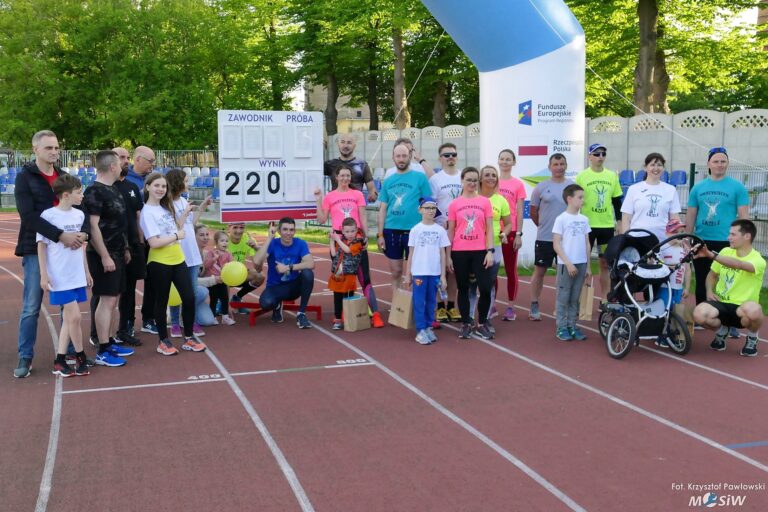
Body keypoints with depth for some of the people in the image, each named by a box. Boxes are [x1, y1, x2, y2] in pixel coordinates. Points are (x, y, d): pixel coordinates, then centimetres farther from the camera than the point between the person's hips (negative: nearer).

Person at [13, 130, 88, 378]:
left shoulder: (65, 177, 11)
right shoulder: (25, 177, -3)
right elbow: (28, 215, -15)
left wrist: (83, 233, -14)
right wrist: (60, 235, -25)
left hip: (66, 248, 4)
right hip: (37, 250, -4)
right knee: (31, 307, 1)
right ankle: (25, 358, 11)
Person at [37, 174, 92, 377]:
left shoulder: (79, 215, 7)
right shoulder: (49, 215, -11)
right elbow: (41, 245, -7)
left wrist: (86, 271, 17)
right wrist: (43, 274, -9)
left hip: (77, 275, 6)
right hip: (60, 277, -6)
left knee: (68, 318, 9)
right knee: (74, 317, -6)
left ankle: (59, 361, 17)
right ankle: (81, 357, 12)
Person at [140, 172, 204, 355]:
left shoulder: (166, 207, 11)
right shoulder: (147, 212, -13)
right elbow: (154, 243, -21)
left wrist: (185, 213, 11)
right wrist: (177, 236, -14)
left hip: (178, 260, 7)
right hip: (160, 263, -7)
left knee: (189, 297, 5)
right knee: (162, 302, 5)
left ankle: (188, 338, 18)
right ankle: (163, 341, 18)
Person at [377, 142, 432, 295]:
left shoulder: (420, 177, -1)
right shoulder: (388, 181, 10)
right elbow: (383, 209, 12)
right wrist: (380, 234, 5)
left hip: (414, 231, -3)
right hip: (391, 231, 3)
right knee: (395, 272, 10)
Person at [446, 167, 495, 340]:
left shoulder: (485, 202, 3)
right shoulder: (454, 204, 2)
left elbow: (489, 229, 3)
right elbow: (451, 231, 5)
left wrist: (490, 251, -6)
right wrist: (448, 255, 2)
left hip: (480, 251, 0)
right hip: (459, 253, 0)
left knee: (486, 288, -6)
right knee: (463, 288, 9)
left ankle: (481, 324, 11)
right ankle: (465, 324, 19)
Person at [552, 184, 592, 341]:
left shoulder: (584, 219, 8)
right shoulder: (561, 219, -7)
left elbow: (587, 243, 12)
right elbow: (556, 244, -8)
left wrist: (588, 266, 9)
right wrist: (568, 263, -13)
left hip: (581, 264, 5)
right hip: (566, 264, -5)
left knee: (575, 298, 10)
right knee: (563, 297, 1)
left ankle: (572, 326, 17)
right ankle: (561, 328, 8)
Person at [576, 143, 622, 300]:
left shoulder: (612, 176, 6)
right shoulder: (582, 176, -3)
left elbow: (617, 201, 12)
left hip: (607, 226, 3)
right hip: (587, 226, -3)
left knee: (606, 263, 8)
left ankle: (605, 299, 17)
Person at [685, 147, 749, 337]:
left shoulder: (737, 187, -2)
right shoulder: (698, 188, 7)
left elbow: (743, 216, -3)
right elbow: (690, 216, 11)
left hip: (727, 243, -3)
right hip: (701, 242, 3)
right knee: (701, 282, 12)